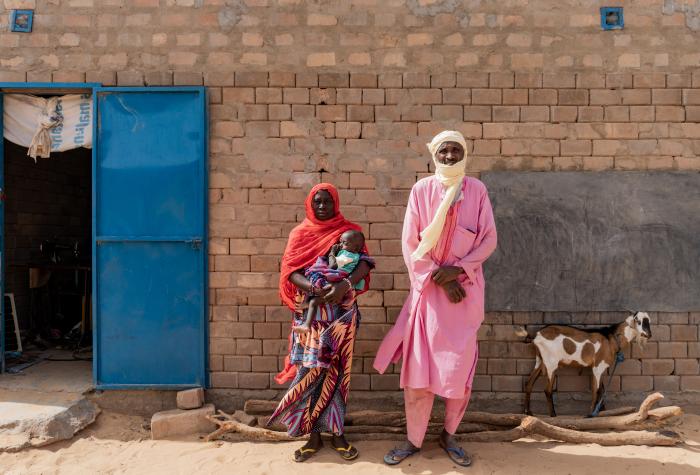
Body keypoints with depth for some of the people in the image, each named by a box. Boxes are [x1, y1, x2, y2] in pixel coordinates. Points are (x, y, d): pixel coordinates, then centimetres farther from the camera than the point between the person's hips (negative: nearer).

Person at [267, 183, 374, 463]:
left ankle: (337, 432, 15)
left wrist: (344, 285, -27)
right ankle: (314, 434, 12)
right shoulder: (299, 233, 7)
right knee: (311, 368, 0)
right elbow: (289, 270, -4)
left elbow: (365, 263, -9)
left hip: (341, 311, 0)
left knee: (336, 369, 3)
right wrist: (314, 288, -22)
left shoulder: (350, 231, 5)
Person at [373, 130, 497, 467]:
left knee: (459, 365, 4)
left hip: (466, 288, 1)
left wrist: (458, 268, -14)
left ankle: (449, 435, 24)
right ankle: (414, 439, 16)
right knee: (419, 364, 1)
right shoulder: (421, 190, -1)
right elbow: (410, 244, -3)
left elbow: (489, 239, -1)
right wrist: (439, 279, -11)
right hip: (428, 288, 0)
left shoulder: (476, 190, 0)